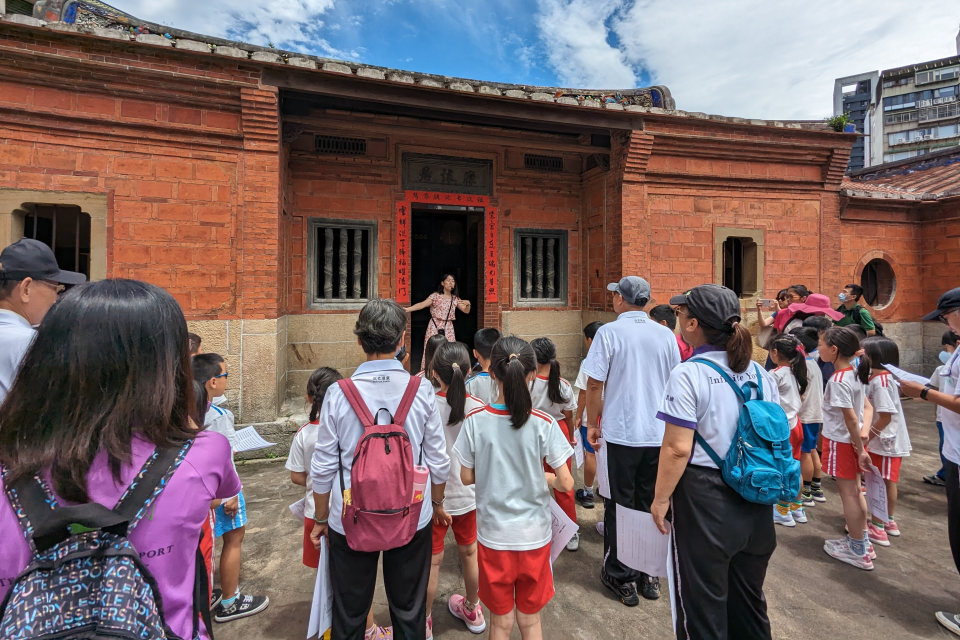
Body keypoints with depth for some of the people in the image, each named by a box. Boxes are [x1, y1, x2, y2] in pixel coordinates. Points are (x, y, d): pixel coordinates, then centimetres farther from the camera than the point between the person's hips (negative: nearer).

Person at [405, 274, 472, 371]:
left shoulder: (455, 299, 11)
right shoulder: (435, 296, -2)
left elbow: (466, 311, 9)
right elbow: (422, 304, -14)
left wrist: (468, 304, -15)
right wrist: (407, 309, -29)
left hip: (448, 328, 3)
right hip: (435, 327, -3)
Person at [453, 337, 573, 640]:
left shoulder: (475, 421, -15)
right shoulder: (543, 424, -17)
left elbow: (467, 477, -5)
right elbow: (565, 483, -12)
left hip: (493, 534, 0)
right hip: (534, 534, 0)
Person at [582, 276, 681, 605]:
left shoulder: (609, 332, -10)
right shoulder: (666, 335, 1)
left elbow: (594, 384, -12)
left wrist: (594, 424, 1)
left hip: (621, 433, -4)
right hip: (658, 434, 4)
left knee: (620, 506, 10)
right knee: (650, 504, 16)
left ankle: (620, 577, 22)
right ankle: (649, 573, 29)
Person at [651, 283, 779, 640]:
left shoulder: (688, 375, -20)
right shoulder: (759, 374, 1)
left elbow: (678, 448, -21)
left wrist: (661, 498, -9)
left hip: (705, 498, -7)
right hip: (754, 501, 7)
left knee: (703, 604, 13)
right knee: (749, 598, 26)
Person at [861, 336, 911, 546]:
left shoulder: (880, 381, -23)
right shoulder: (884, 377, 5)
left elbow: (885, 417, -25)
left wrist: (865, 438, -18)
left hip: (884, 442, -9)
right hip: (892, 440, 9)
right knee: (888, 483, 20)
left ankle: (877, 529, 14)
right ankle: (889, 522, 34)